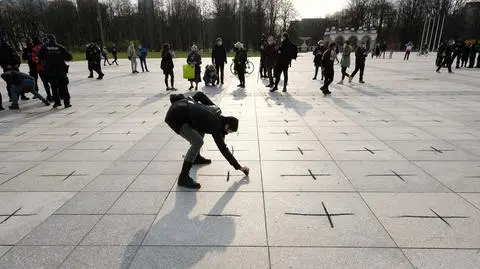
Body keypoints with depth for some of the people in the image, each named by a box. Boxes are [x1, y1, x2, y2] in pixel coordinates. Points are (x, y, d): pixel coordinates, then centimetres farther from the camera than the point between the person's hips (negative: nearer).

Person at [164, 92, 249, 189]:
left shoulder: (216, 110, 5)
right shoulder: (216, 126, -14)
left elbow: (200, 94, 11)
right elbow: (223, 149, -11)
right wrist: (239, 167, -5)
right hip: (176, 116, -10)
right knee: (197, 142, -15)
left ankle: (196, 157, 35)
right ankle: (183, 178, -11)